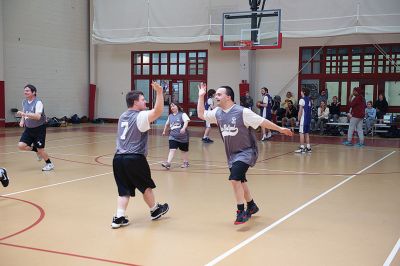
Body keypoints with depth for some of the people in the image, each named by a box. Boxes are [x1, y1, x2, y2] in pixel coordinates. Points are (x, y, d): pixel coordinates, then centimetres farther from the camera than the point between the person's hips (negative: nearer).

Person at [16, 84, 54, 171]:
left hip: (39, 129, -6)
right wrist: (22, 120, 2)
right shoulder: (24, 102, 2)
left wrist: (24, 114, -44)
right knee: (21, 146, -8)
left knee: (40, 148, -4)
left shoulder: (38, 102, -21)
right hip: (29, 128, 6)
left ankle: (49, 164, 20)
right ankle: (35, 149, 21)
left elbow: (37, 116, -35)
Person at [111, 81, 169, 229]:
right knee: (146, 186, 13)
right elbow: (158, 112, -24)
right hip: (135, 159, -7)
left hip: (118, 158, 7)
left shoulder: (123, 116, 16)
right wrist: (159, 92, -31)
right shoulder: (140, 116, -9)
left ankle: (119, 218, 1)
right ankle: (155, 210, 30)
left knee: (124, 190, 9)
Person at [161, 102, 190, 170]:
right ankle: (168, 163, -21)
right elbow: (167, 124, 28)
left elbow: (186, 121, -22)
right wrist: (164, 131, 37)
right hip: (173, 136, 3)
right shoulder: (170, 116, 11)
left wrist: (184, 128, -39)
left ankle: (186, 162, 29)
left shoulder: (182, 114, -6)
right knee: (172, 149, -11)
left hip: (183, 136, -3)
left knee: (184, 150, 12)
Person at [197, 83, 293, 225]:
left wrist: (280, 129, -11)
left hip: (246, 152, -7)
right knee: (239, 181, 19)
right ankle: (252, 206, 41)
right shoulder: (217, 113, 2)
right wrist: (201, 96, 6)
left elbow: (262, 121, -13)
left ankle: (241, 212, -10)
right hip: (231, 154, 8)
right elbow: (201, 114, 13)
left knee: (235, 178, -23)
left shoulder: (242, 112, -18)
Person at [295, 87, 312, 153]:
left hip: (303, 119, -8)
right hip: (308, 119, 8)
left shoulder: (302, 100, -11)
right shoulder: (309, 100, 14)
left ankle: (302, 148, -8)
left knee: (302, 133, -6)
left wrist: (299, 119, -8)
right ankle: (308, 147, 16)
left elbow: (300, 111, -14)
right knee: (307, 133, 13)